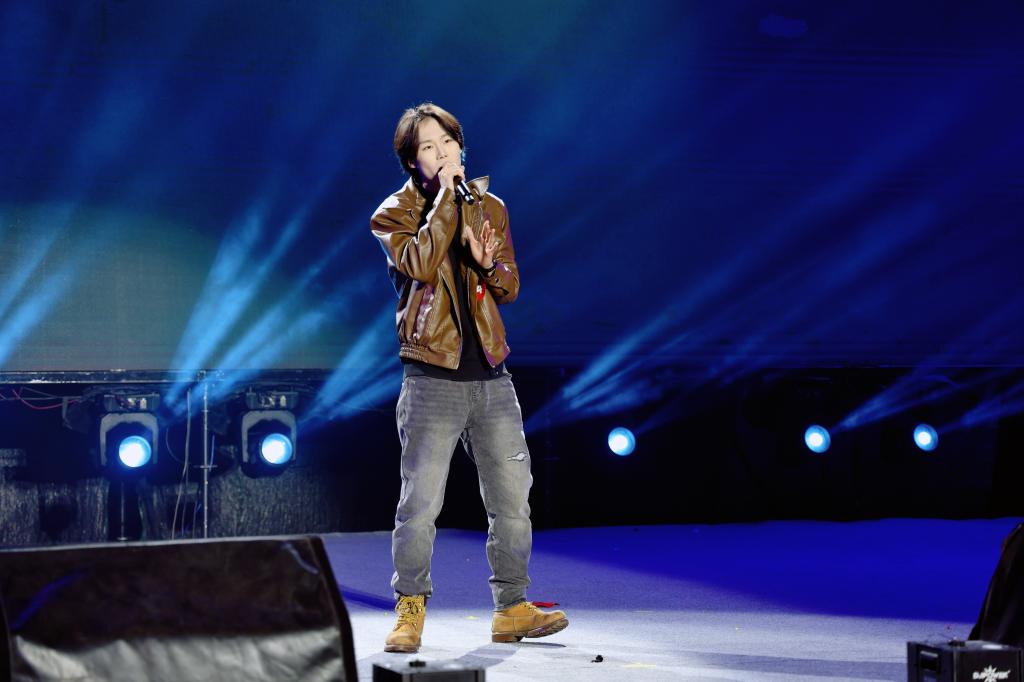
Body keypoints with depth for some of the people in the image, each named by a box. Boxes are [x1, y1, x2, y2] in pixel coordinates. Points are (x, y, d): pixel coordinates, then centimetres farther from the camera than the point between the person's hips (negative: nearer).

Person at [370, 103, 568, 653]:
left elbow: (511, 288, 13)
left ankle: (512, 609, 14)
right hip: (433, 379, -4)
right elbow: (420, 264, -20)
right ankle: (410, 612, 9)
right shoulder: (394, 214, 0)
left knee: (512, 499, 4)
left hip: (491, 376, 5)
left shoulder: (490, 208, 14)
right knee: (421, 504, -5)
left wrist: (489, 265, -10)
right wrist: (446, 194, -17)